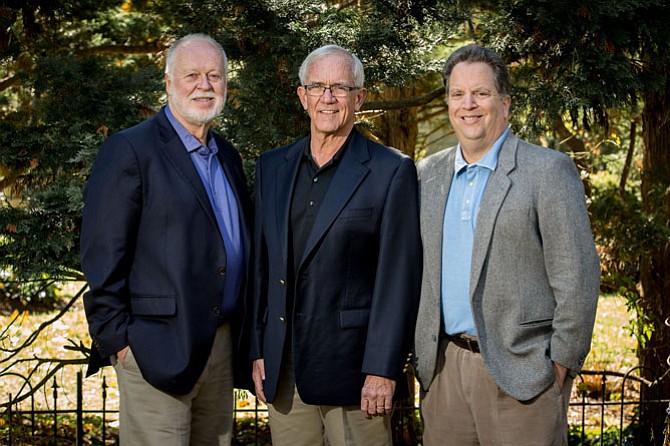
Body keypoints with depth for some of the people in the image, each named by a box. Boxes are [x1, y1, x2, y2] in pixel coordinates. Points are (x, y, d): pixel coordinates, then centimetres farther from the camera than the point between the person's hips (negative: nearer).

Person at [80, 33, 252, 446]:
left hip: (222, 346, 7)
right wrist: (118, 339, -14)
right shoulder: (130, 150, -7)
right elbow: (103, 256, -11)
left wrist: (244, 335, 15)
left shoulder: (227, 157, 16)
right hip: (158, 350, -7)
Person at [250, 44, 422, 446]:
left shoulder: (392, 171, -3)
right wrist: (258, 352, 9)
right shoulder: (273, 168, 12)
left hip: (352, 367, -4)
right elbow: (262, 265, 14)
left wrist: (383, 369, -11)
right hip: (284, 370, 4)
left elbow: (399, 278, -7)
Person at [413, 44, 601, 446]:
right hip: (445, 368, 5)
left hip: (519, 371, -5)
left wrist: (561, 363, -9)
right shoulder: (430, 173, 13)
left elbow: (578, 277, -7)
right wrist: (425, 358, 11)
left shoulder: (548, 170, -4)